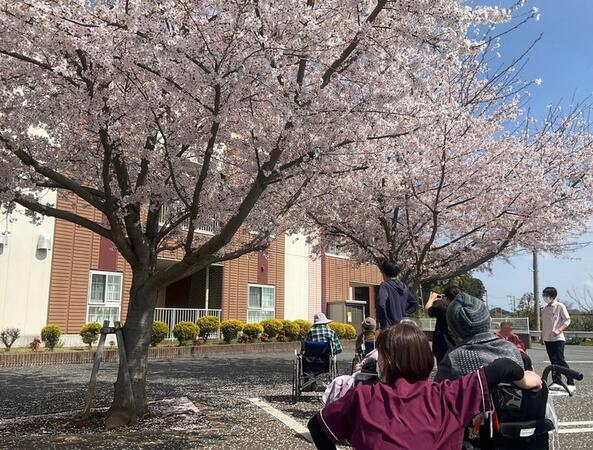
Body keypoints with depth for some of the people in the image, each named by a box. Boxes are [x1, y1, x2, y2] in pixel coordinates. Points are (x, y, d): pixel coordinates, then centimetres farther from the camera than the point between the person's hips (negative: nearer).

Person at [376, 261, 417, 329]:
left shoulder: (385, 285, -9)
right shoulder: (403, 286, 12)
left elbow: (381, 304, -25)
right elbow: (414, 304, 22)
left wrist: (384, 323, -16)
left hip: (390, 326, -7)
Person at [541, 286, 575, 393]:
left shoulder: (560, 306, -5)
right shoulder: (544, 309, 13)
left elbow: (567, 320, -7)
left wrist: (559, 330, -20)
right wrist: (542, 337, 17)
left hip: (558, 339, -6)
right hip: (547, 339, 6)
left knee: (560, 360, -10)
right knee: (553, 361, 7)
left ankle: (571, 383, -3)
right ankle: (556, 382, 11)